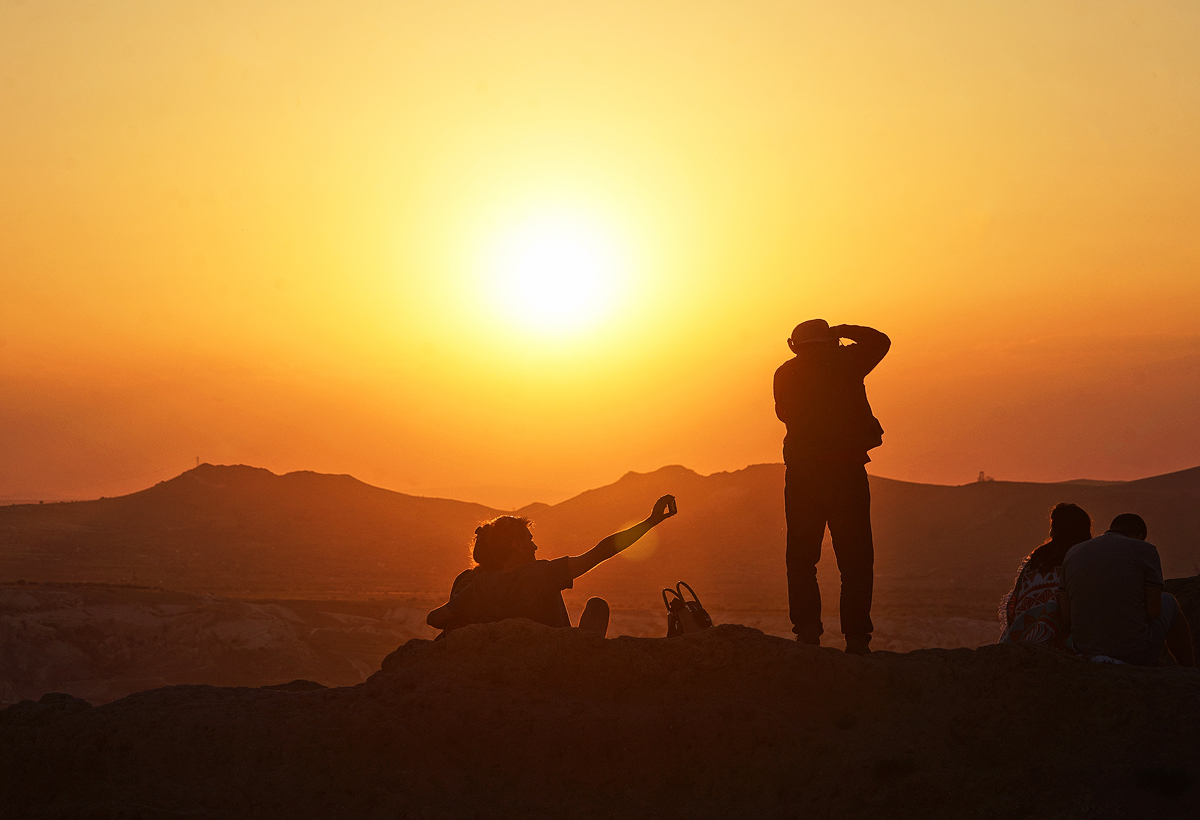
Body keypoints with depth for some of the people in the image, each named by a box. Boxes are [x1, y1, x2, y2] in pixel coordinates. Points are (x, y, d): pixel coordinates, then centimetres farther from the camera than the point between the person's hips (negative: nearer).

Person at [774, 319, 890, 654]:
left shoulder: (786, 373, 6)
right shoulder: (847, 362, 1)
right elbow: (880, 341, 20)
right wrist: (843, 331, 29)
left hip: (802, 474, 1)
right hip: (847, 472, -1)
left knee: (801, 558, 8)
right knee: (855, 558, 3)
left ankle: (807, 631, -1)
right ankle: (856, 636, -3)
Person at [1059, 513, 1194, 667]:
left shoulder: (1073, 554, 7)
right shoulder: (1146, 551, -3)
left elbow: (1065, 617, 2)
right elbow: (1153, 610, -7)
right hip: (1136, 654, -3)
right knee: (1167, 601, 28)